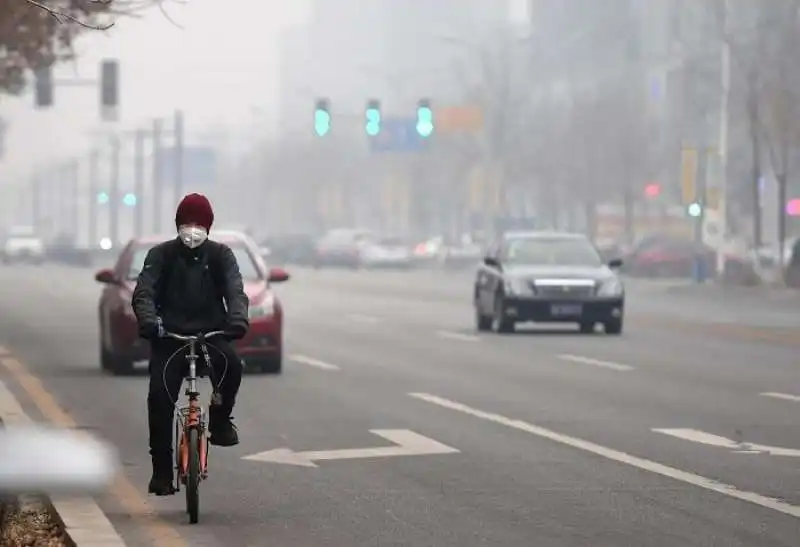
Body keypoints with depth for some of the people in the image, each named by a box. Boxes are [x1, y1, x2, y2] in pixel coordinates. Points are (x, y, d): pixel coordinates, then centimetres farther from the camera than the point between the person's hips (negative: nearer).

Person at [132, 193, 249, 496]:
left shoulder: (220, 255, 4)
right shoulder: (161, 255, 1)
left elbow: (235, 291, -9)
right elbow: (144, 293, -10)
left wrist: (237, 319, -30)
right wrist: (149, 321, -31)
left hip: (211, 333, 0)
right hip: (170, 336, 0)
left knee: (232, 365, -32)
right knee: (159, 397, -13)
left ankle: (220, 421, -6)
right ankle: (161, 470, -2)